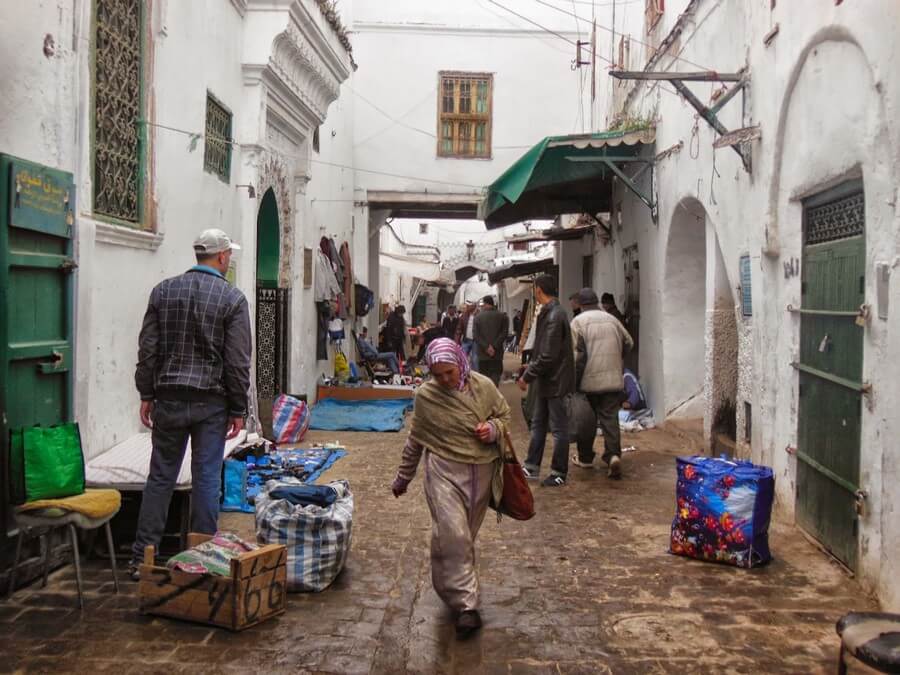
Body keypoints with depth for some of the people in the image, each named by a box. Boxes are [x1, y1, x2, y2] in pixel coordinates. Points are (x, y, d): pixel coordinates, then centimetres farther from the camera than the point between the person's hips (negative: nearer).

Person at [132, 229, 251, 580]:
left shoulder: (163, 291, 4)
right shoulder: (232, 298, -6)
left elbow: (148, 349, 4)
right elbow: (238, 361, -7)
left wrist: (147, 395, 12)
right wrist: (238, 409, -1)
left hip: (168, 399, 3)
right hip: (211, 402, -3)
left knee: (160, 477, 11)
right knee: (206, 479, 5)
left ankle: (142, 559, 15)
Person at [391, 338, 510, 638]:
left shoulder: (483, 386, -3)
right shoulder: (426, 396, -5)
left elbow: (504, 415, 13)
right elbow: (415, 440, 7)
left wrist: (494, 429, -11)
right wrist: (403, 478, 14)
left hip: (482, 473, 2)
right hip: (445, 472, -2)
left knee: (465, 537, 13)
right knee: (452, 535, -14)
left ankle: (452, 587, 33)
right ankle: (466, 604, -8)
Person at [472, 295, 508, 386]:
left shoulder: (478, 316, 1)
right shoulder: (502, 316, 1)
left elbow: (476, 335, -5)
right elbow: (504, 333, -7)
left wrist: (486, 347, -7)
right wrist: (494, 347, -8)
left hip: (482, 353, 0)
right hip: (497, 353, 0)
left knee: (483, 377, 11)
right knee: (495, 376, 2)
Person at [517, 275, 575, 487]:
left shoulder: (554, 316, -22)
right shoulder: (548, 313, 8)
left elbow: (547, 356, -24)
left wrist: (527, 376, -16)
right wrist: (529, 373, 10)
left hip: (555, 382, -10)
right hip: (546, 381, 10)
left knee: (559, 428, 3)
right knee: (538, 423, 16)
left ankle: (559, 473, 14)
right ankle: (531, 467, 26)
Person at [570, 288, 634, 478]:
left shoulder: (578, 321, -6)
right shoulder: (612, 319, 9)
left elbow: (578, 354, -11)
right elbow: (628, 343, 15)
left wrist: (574, 381, -5)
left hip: (589, 380, -3)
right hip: (613, 379, 3)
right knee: (610, 418, 4)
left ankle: (585, 457, 21)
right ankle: (613, 454, -13)